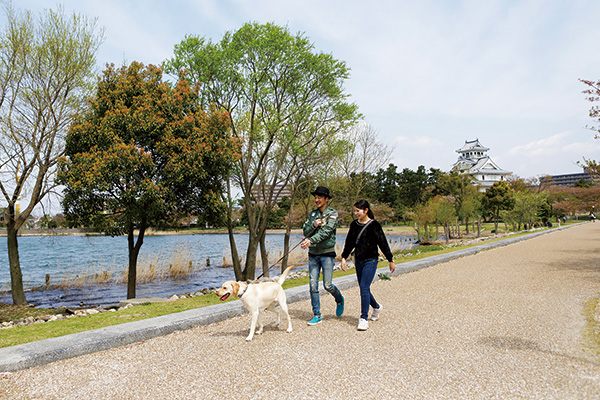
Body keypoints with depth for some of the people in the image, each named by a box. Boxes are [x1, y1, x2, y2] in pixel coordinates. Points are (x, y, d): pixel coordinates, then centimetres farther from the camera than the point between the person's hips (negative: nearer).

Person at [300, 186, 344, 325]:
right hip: (313, 254, 5)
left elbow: (326, 232, -20)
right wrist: (313, 225, -14)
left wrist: (311, 240, -33)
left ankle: (340, 300, 28)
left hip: (327, 254, -4)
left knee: (328, 285, -4)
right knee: (313, 286, 1)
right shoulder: (312, 214, 12)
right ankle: (317, 315, 11)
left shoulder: (332, 214, -5)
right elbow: (305, 231, 6)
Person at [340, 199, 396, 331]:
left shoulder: (374, 225, -9)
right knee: (363, 289, 12)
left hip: (370, 260, -6)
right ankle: (377, 307, 38)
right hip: (358, 260, 6)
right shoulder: (354, 225, 7)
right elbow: (349, 242, 15)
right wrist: (344, 257, 9)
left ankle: (364, 318, -6)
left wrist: (391, 260, -1)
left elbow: (383, 243, -5)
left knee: (364, 288, -13)